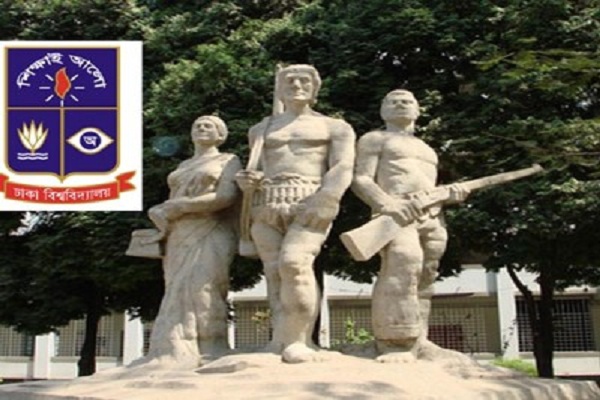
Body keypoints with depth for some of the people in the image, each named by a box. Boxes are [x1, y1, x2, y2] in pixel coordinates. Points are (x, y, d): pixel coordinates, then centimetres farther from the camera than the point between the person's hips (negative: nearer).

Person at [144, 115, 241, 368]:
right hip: (180, 240, 5)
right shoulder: (183, 166, 26)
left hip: (211, 237, -5)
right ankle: (177, 359, -12)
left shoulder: (228, 161, 8)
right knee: (180, 295, -7)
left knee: (201, 291, -20)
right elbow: (172, 203, 21)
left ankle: (208, 358, -19)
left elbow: (226, 197, -9)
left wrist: (180, 207, -11)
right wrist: (162, 215, -3)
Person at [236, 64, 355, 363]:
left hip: (310, 206, -4)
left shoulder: (335, 127, 15)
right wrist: (247, 180, 3)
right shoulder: (261, 130, 26)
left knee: (293, 262, -26)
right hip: (267, 207, 4)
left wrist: (321, 203, -17)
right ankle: (286, 344, -4)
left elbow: (343, 169, 1)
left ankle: (293, 340, -18)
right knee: (276, 274, -7)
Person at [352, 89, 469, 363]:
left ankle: (415, 342, 2)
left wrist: (451, 194, 7)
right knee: (402, 267, -26)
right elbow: (361, 180, 0)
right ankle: (395, 344, -27)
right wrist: (388, 204, -19)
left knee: (423, 280, -1)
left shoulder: (424, 147, 33)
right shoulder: (374, 139, 13)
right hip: (394, 214, -7)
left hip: (432, 217, 7)